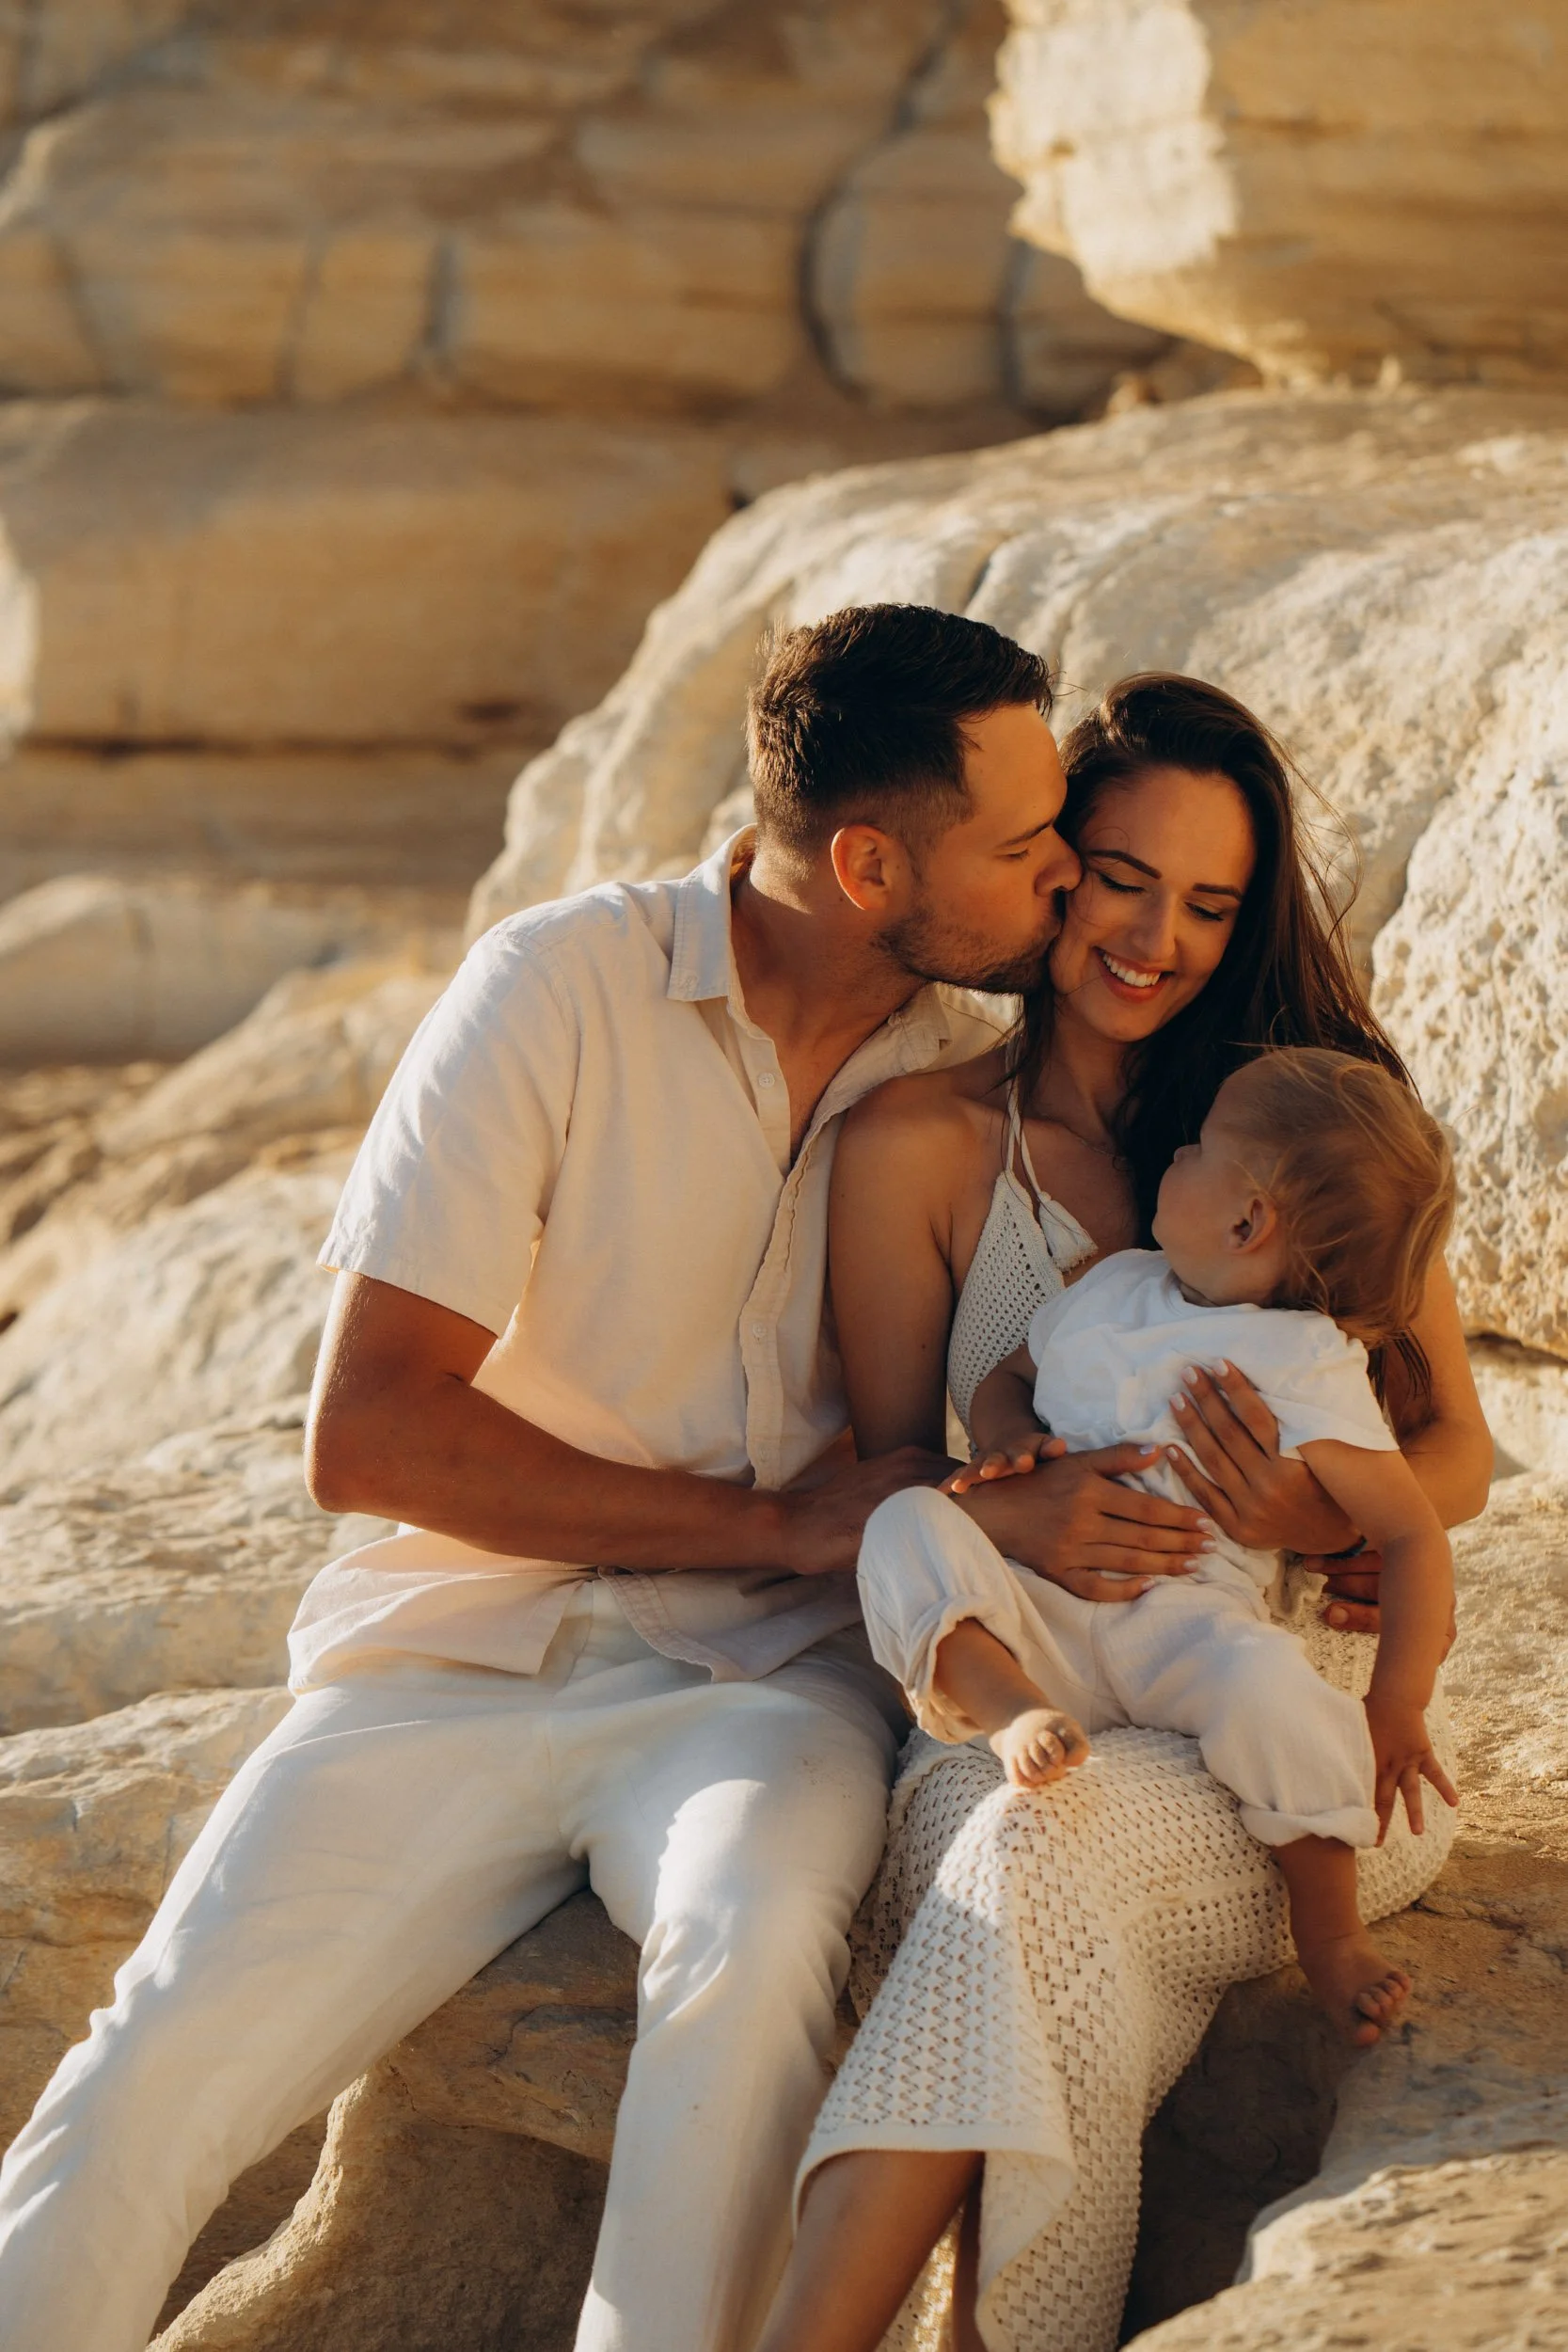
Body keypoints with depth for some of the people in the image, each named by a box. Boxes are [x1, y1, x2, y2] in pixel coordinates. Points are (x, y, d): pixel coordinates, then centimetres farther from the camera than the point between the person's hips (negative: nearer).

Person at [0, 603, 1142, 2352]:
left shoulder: (981, 1070, 5)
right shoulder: (563, 987, -7)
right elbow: (365, 1434, -11)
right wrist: (776, 1522, -10)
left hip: (761, 1682, 2)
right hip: (463, 1651, -1)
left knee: (757, 1947, -34)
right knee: (149, 2089, -20)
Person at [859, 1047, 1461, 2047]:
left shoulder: (1306, 1372, -3)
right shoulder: (1109, 1291, 15)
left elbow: (1415, 1535, -4)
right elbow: (1006, 1379, 31)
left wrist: (1396, 1708, -12)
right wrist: (1005, 1438, 5)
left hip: (1185, 1618, -4)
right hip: (1037, 1612, 5)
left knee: (1263, 1677, -36)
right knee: (910, 1526, -18)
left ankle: (1329, 1927, -15)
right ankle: (1009, 1708, -41)